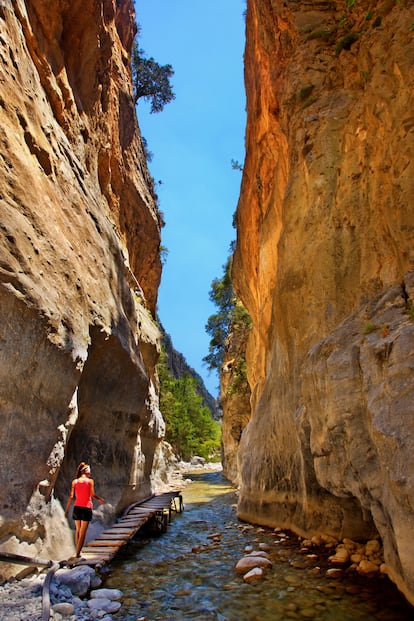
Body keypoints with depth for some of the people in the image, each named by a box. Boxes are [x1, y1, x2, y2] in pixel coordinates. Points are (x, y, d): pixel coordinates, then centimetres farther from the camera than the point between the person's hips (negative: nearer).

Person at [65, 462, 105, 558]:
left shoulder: (74, 481, 5)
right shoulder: (90, 481, -4)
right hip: (86, 508, -4)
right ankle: (78, 553, 0)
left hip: (77, 507, 4)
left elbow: (71, 496, 1)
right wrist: (100, 499, 8)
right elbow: (92, 495, -9)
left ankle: (77, 552, 22)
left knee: (78, 530, 19)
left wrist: (67, 509, 7)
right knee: (83, 532, 3)